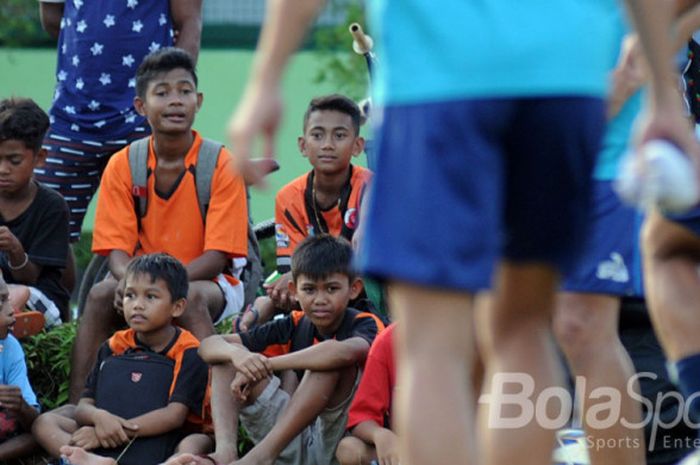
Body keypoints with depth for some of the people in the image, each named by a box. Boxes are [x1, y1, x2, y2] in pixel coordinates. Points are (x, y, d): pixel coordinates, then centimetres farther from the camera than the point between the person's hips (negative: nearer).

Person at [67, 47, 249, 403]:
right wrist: (129, 279, -30)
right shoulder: (122, 166, -1)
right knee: (100, 295, -28)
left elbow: (218, 256, -14)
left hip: (209, 283, -2)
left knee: (190, 298, -36)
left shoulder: (221, 165, -9)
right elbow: (117, 248, -4)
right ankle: (77, 405, -30)